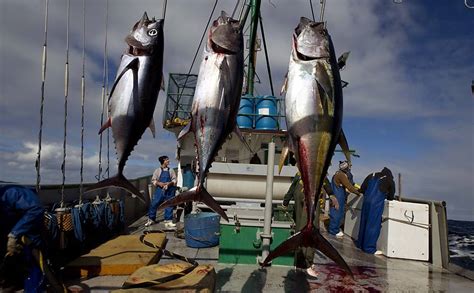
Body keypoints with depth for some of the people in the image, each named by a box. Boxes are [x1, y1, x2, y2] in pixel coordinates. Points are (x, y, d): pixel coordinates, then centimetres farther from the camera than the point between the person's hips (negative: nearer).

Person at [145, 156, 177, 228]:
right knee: (154, 204, 0)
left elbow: (174, 180, 4)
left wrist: (169, 183, -15)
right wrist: (159, 183, -14)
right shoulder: (158, 170, 4)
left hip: (169, 191, 1)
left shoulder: (171, 170, 7)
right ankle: (151, 220, 17)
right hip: (159, 190, -1)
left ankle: (168, 221, 11)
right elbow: (153, 180, 4)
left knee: (169, 206, 2)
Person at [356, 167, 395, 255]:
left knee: (364, 222, 15)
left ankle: (360, 243, 24)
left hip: (366, 202, 5)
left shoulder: (372, 176, 16)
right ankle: (370, 248, 3)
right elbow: (390, 197, 13)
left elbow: (362, 189, 14)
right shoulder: (390, 181, 6)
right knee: (373, 225, 0)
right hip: (377, 204, -5)